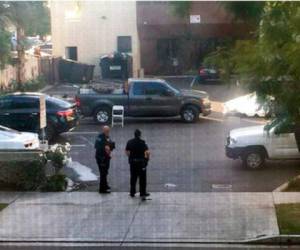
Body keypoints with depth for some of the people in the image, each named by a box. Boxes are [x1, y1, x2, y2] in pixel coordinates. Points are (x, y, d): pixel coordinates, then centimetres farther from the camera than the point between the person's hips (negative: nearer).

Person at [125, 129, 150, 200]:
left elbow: (126, 151, 9)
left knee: (133, 178, 15)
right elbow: (147, 152, -22)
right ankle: (142, 193, 5)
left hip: (132, 162, 4)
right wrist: (147, 157, -4)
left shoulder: (130, 142, 0)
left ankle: (132, 192, 20)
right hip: (141, 162, -4)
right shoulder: (142, 143, -14)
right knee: (142, 178, 4)